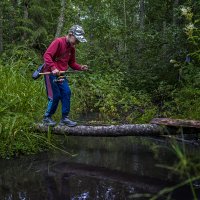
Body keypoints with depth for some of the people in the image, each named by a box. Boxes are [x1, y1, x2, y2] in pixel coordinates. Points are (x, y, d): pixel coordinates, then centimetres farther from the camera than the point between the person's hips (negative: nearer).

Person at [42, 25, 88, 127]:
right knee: (55, 96, -8)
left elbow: (72, 63, 17)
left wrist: (80, 67, -2)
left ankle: (65, 118, 7)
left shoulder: (72, 47, 10)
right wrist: (53, 68, -35)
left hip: (61, 74, 8)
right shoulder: (58, 42, -15)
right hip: (50, 72, -8)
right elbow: (46, 55, -23)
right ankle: (47, 118, 10)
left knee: (66, 93, -1)